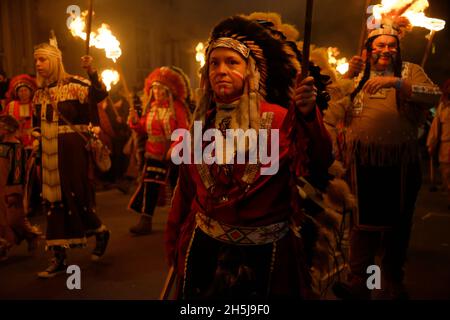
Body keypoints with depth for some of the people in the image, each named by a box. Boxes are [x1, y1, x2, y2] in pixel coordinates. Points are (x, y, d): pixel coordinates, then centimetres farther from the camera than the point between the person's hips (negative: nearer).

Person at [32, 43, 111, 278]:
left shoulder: (73, 84, -7)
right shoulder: (40, 92, 12)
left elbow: (100, 95, -24)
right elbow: (39, 124, 20)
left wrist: (91, 72, -38)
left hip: (72, 150, -6)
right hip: (49, 153, 6)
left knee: (76, 197, -1)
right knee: (53, 201, 7)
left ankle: (100, 232, 28)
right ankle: (59, 257, 15)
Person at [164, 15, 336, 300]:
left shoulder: (278, 118, -11)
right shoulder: (200, 123, 1)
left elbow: (320, 165, -22)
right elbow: (186, 187, 8)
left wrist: (309, 116, -38)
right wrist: (174, 240, 13)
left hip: (264, 250, -3)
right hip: (205, 247, 4)